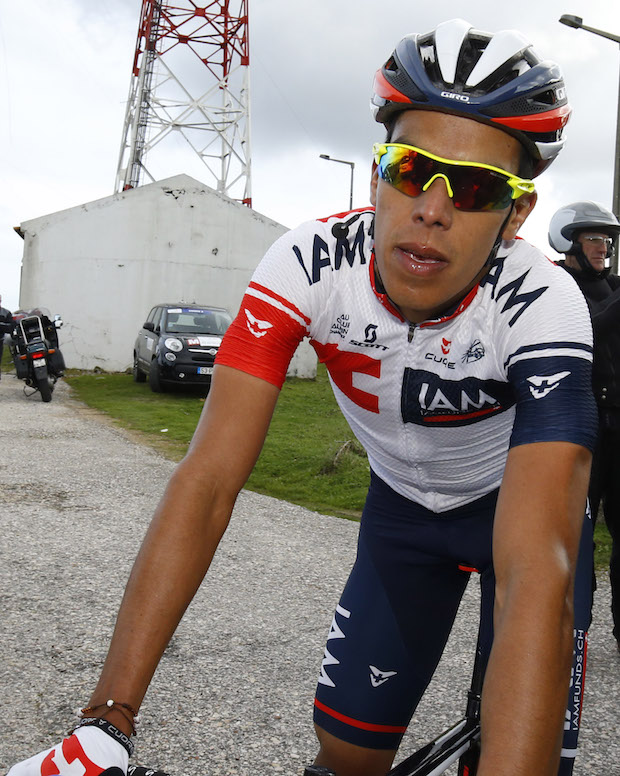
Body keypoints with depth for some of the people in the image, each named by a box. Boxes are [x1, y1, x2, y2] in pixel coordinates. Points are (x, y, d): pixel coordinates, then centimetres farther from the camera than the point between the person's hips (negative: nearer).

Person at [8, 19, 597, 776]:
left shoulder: (543, 307, -33)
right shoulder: (312, 261, -27)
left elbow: (538, 572, -43)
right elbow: (209, 479, -32)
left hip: (522, 504, -1)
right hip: (401, 506, 2)